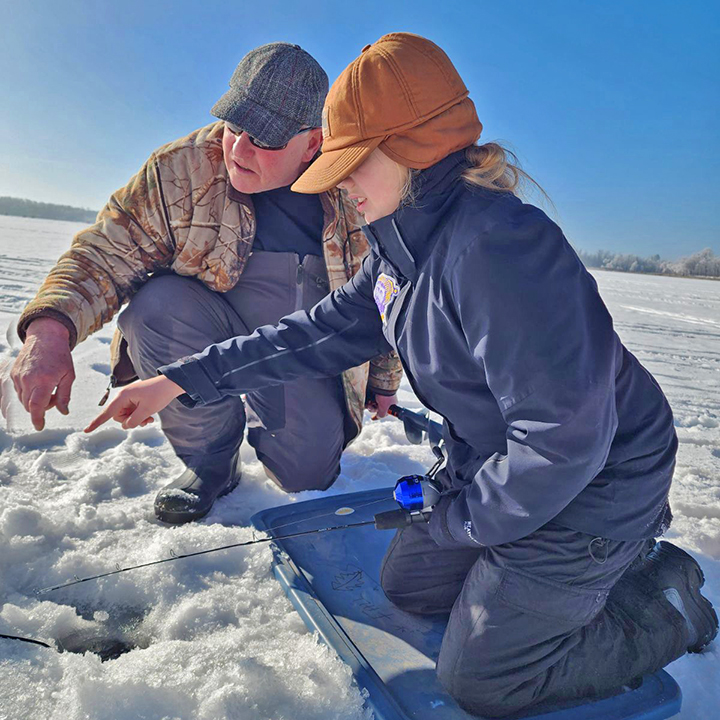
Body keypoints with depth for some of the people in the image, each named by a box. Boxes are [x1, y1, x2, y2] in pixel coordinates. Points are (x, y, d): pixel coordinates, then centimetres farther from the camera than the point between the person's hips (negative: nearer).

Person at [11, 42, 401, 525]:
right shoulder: (181, 169, -16)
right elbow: (107, 252, -16)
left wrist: (382, 381, 9)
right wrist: (50, 328, -36)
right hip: (215, 328, 0)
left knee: (309, 475, -10)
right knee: (156, 302, -31)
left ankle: (263, 422, 29)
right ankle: (211, 461, -8)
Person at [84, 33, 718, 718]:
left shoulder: (498, 246, -33)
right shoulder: (400, 243, -1)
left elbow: (563, 440, -32)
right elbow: (326, 330, 2)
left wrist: (456, 517, -14)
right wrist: (180, 380, 0)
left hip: (585, 489, -8)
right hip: (494, 467, 9)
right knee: (407, 584, 21)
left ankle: (664, 599, 20)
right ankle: (609, 562, 27)